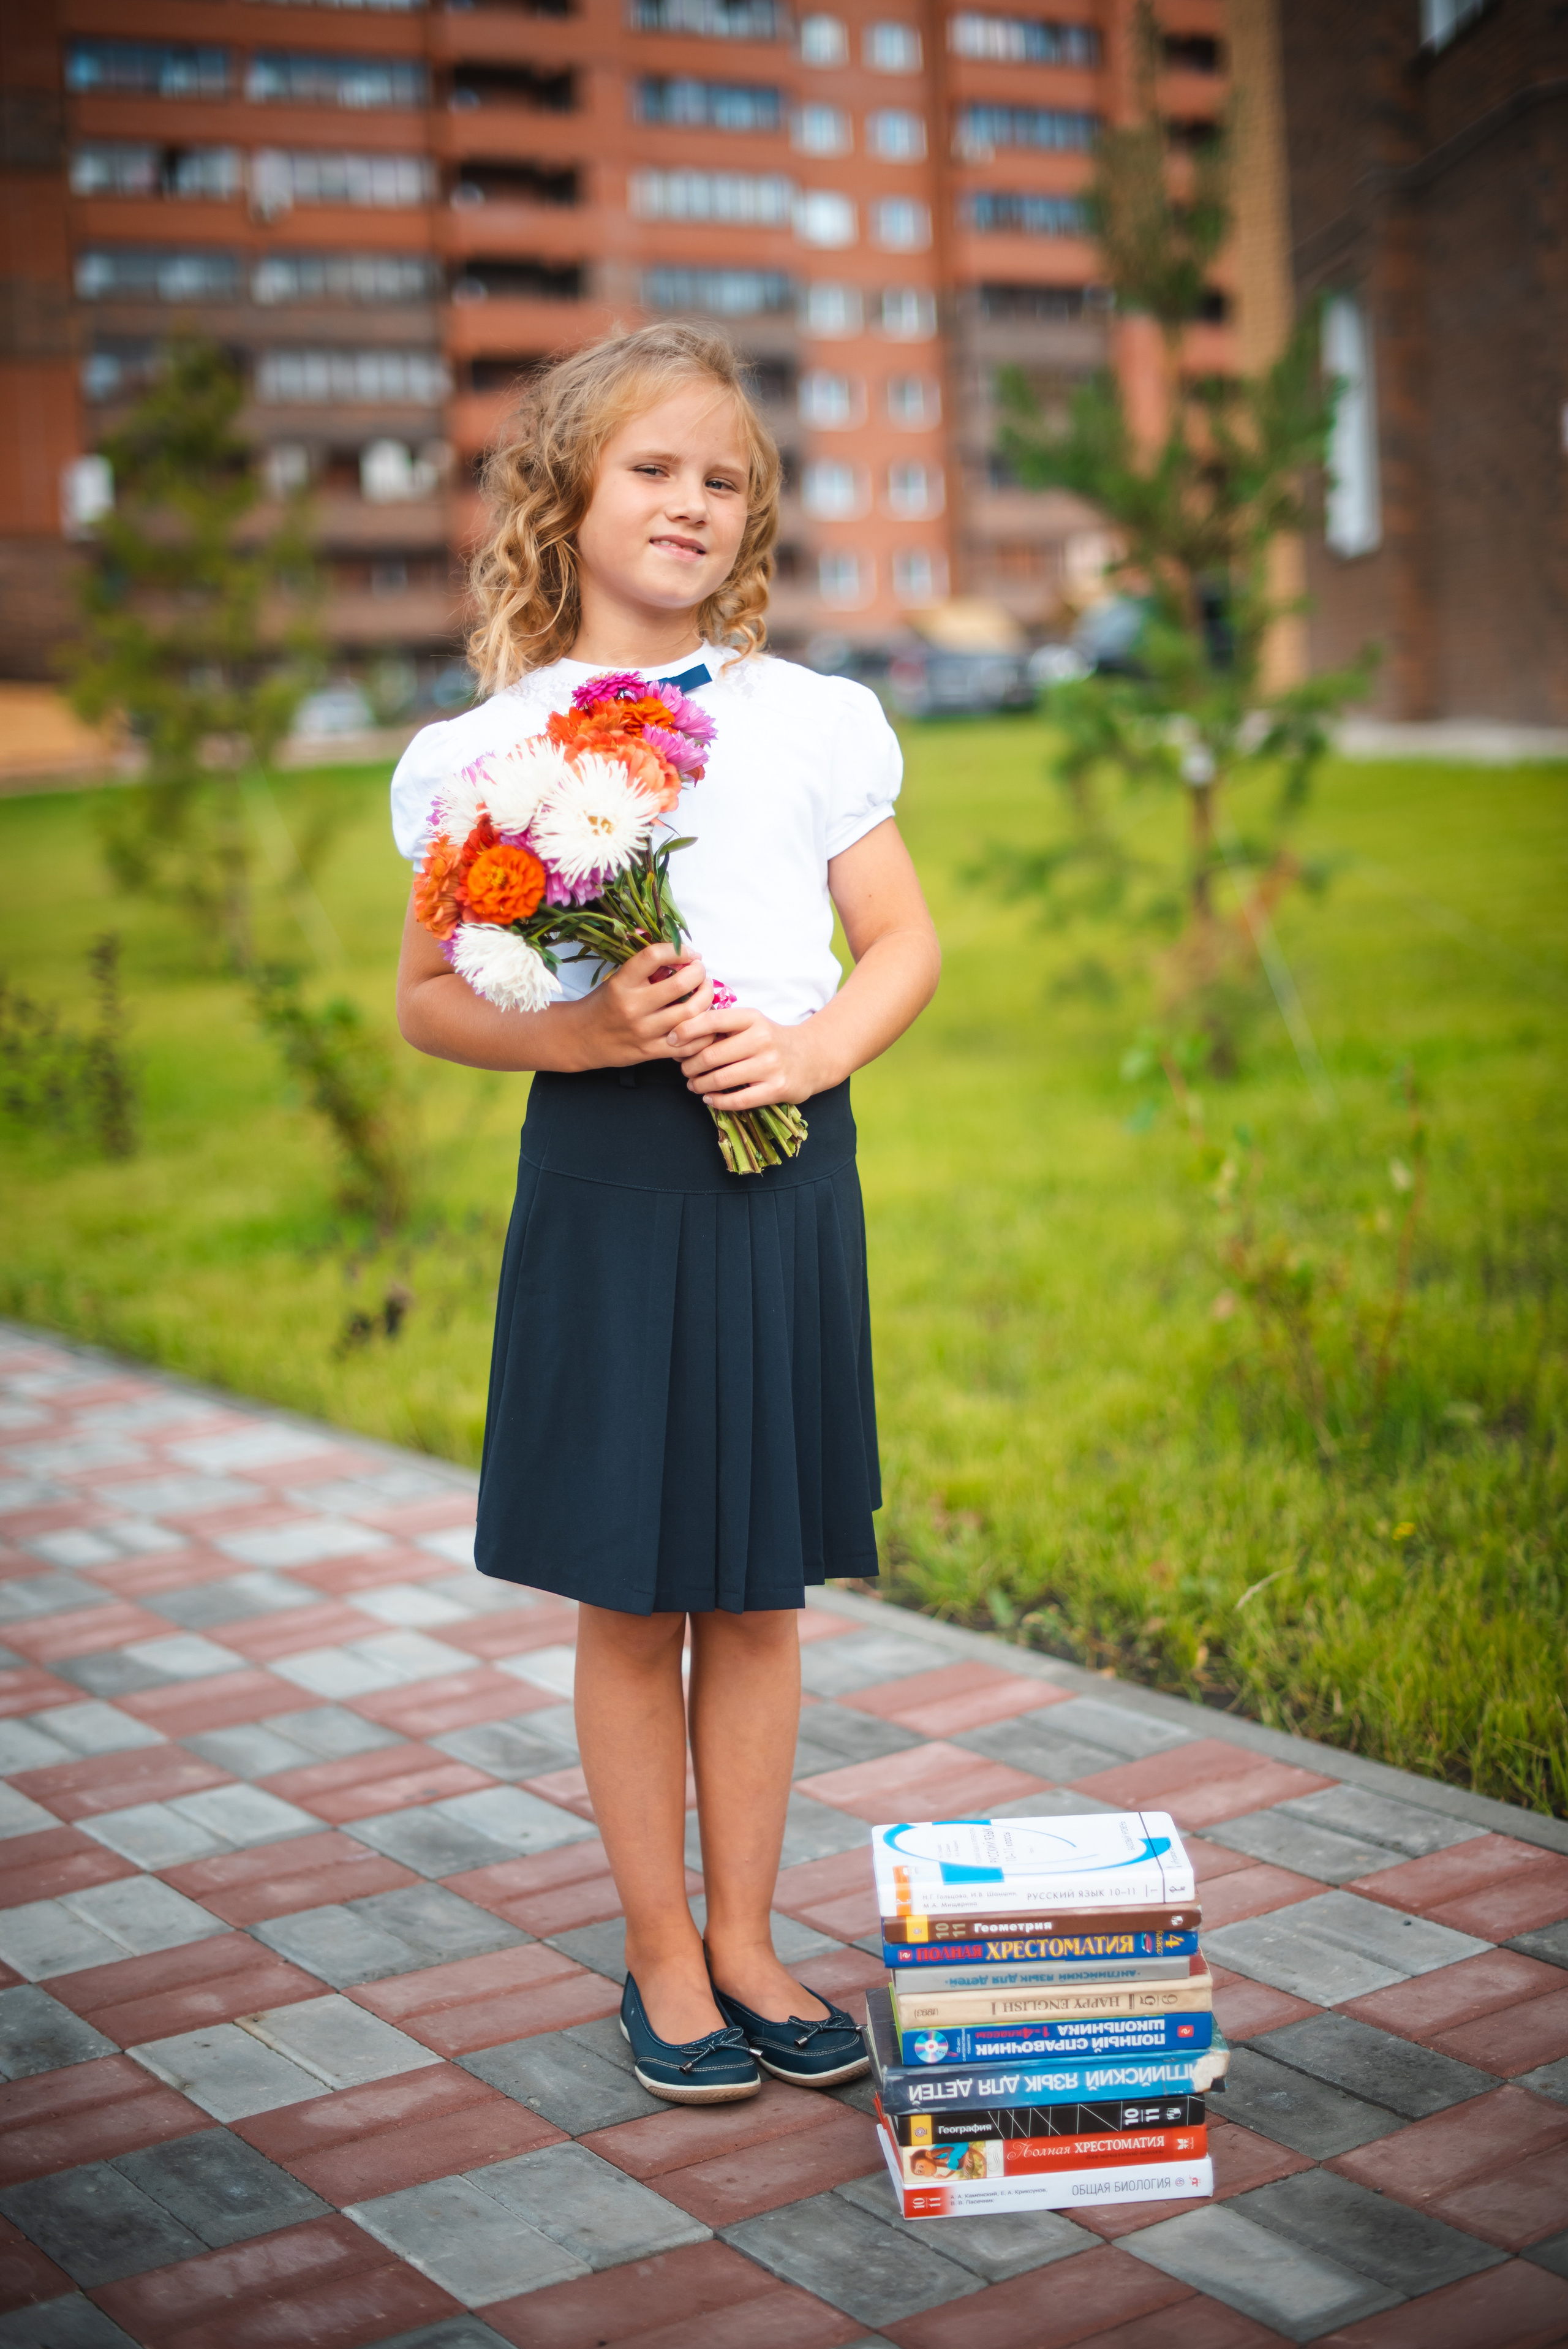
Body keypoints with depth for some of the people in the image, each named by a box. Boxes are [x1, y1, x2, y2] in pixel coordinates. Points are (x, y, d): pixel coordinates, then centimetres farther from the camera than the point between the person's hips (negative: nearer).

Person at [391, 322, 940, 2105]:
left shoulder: (809, 720, 6)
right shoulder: (496, 746, -1)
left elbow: (907, 938, 9)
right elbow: (426, 999, 1)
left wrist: (821, 1040, -10)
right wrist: (582, 1031, -16)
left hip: (788, 1165, 2)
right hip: (609, 1172, -2)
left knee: (760, 1593, 10)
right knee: (628, 1601, 6)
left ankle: (743, 1941, 26)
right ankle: (662, 1957, 23)